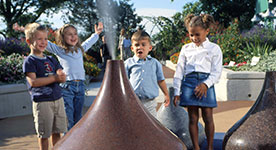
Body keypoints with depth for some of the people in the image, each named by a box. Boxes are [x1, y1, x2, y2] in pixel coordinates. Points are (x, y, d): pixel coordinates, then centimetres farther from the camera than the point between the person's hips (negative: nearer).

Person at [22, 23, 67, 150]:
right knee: (44, 134, 3)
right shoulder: (29, 61, -6)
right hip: (42, 102, -6)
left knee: (57, 132, 13)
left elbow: (63, 77, 14)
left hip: (58, 99, 6)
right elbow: (33, 82, -18)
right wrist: (54, 78, -17)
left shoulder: (51, 60, 14)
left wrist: (60, 75, -11)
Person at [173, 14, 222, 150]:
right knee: (192, 118, 4)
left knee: (208, 117, 1)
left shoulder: (214, 49, 7)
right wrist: (177, 92, 6)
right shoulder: (186, 49, 13)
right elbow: (179, 71, 12)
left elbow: (216, 72, 1)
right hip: (189, 82, 2)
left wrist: (206, 84, -14)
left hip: (206, 83, -2)